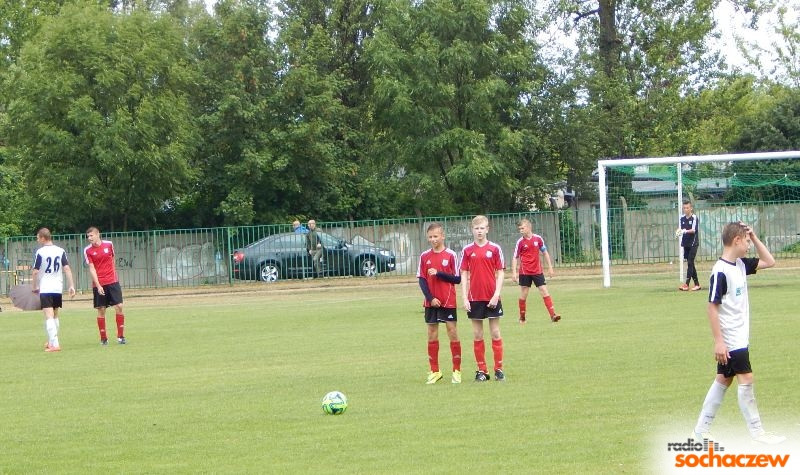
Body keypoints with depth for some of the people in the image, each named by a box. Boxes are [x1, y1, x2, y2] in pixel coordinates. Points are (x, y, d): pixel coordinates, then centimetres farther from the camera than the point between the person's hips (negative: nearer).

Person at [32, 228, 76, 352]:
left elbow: (35, 272, -4)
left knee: (49, 316, -9)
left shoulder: (40, 252, -7)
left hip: (45, 289, -5)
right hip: (58, 288, 5)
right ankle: (52, 341, 31)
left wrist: (35, 286, 10)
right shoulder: (61, 251, 4)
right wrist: (71, 286, -1)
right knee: (55, 316, 19)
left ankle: (54, 344, -19)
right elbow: (67, 269, -2)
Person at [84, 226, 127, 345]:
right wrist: (98, 285, -15)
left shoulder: (109, 244, 3)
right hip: (98, 284, -1)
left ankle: (121, 336, 1)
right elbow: (92, 269, -8)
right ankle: (103, 338, 10)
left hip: (113, 281, 1)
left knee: (119, 306, -6)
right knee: (101, 310, 1)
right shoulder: (87, 250, -4)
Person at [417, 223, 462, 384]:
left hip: (448, 301, -3)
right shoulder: (424, 256, 4)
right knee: (432, 334, 5)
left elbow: (457, 279, -6)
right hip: (431, 302, 3)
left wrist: (438, 274, -16)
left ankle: (457, 371, 4)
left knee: (453, 333, -3)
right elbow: (421, 280, 2)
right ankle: (434, 371, 12)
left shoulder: (451, 255, -4)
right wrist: (430, 298, -9)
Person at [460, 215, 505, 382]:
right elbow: (464, 275, 4)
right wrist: (465, 298, -3)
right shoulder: (467, 250, 3)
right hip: (474, 298, 1)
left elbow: (500, 273, 0)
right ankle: (481, 370, 10)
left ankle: (499, 369, 8)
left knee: (495, 333, 3)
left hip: (492, 298, -1)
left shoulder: (495, 249, 0)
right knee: (477, 335, 4)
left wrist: (496, 294, -10)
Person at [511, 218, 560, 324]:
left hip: (537, 271, 1)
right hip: (524, 272, -1)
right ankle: (522, 317, 16)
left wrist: (550, 267, 7)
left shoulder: (538, 238, -2)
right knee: (523, 294, 3)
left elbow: (545, 253, 9)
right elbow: (515, 258, -1)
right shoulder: (520, 242, -4)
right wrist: (514, 272, -8)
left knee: (544, 291, -4)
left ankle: (553, 314, -7)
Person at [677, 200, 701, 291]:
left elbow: (694, 230, -18)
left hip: (693, 243, -6)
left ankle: (686, 284, -17)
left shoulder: (694, 218, -8)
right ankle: (697, 284, 14)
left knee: (690, 263, -12)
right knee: (690, 264, 8)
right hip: (685, 244, 6)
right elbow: (680, 228, 4)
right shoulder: (682, 218, 9)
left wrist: (686, 231, -35)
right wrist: (679, 230, -19)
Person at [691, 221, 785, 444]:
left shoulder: (740, 265, 8)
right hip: (730, 340, -9)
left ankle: (701, 430, 15)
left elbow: (769, 261, 20)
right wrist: (718, 341, -21)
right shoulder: (721, 271, -18)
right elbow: (713, 307, -19)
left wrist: (755, 238, 7)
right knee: (746, 379, -5)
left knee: (723, 380, 11)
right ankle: (756, 432, 1)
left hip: (739, 338, 9)